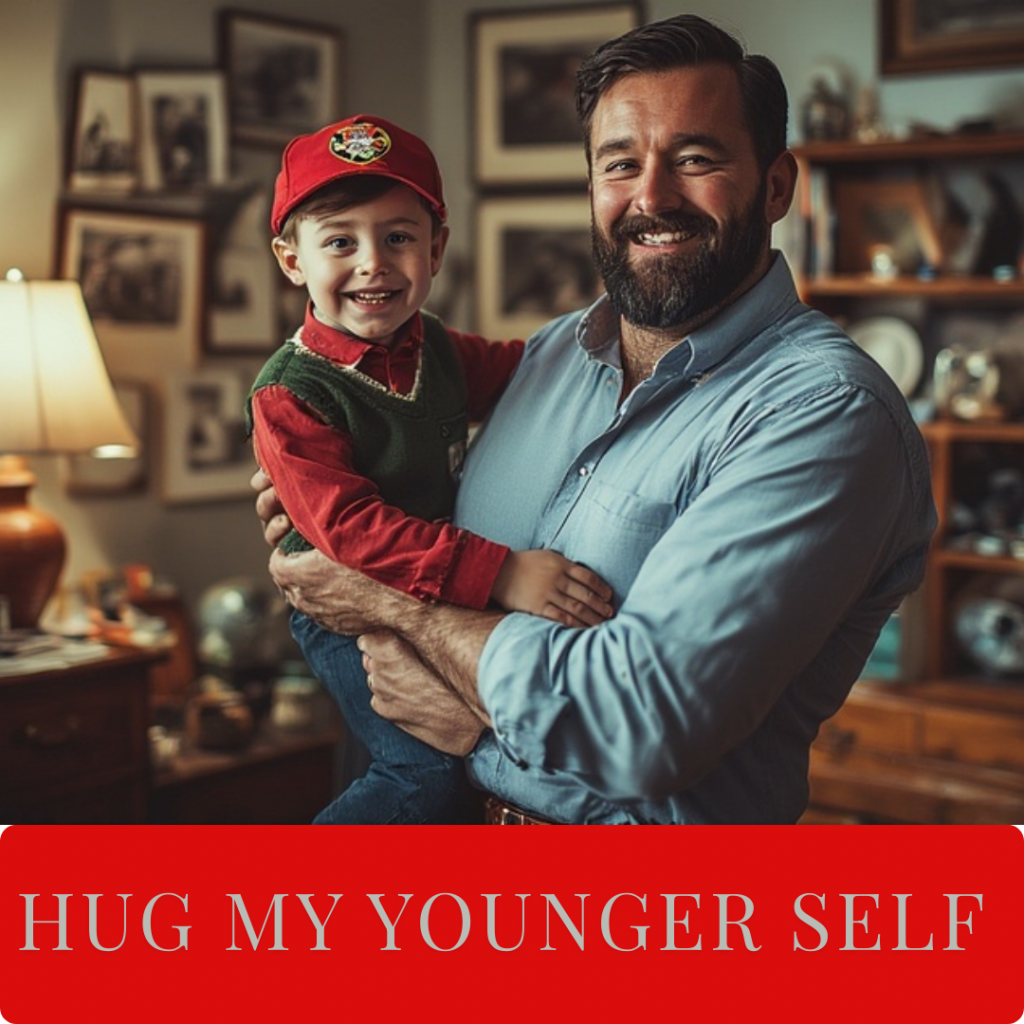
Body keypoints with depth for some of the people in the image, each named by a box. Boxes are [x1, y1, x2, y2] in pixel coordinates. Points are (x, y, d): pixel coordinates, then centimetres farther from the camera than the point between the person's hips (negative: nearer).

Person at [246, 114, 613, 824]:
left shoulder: (436, 347, 2)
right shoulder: (289, 396, -22)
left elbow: (511, 369, 23)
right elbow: (350, 528, -31)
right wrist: (499, 571, -39)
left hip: (446, 597, 8)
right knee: (437, 773, -18)